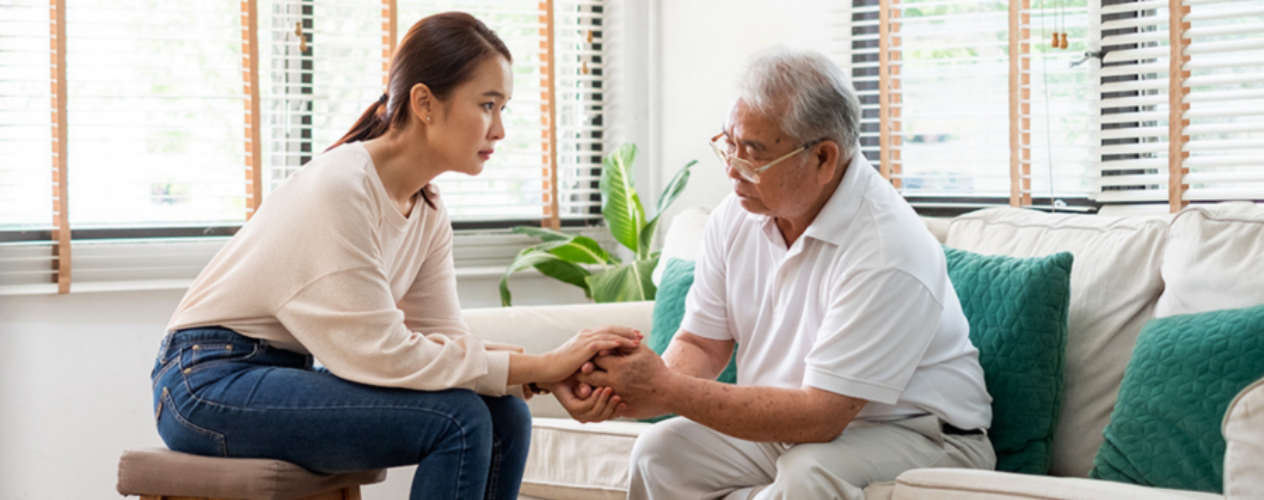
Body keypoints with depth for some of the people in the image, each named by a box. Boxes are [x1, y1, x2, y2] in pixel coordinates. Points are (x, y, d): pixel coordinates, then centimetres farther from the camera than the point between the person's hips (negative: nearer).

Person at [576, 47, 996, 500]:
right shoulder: (736, 215, -2)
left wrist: (668, 391, -27)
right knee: (660, 450, -13)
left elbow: (818, 417, -27)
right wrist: (623, 387, -18)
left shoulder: (886, 251, -26)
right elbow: (700, 343, 6)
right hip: (785, 428, 7)